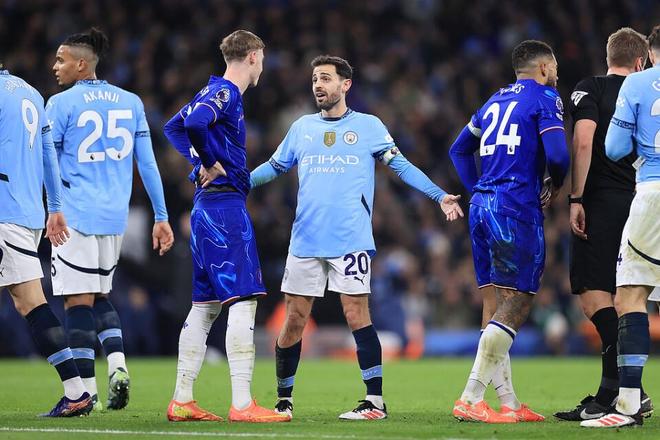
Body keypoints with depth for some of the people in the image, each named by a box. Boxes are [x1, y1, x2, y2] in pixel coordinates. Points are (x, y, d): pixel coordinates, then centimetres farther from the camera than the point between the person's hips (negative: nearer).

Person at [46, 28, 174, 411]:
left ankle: (87, 392, -3)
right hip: (116, 216, 6)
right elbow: (148, 164, 9)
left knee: (79, 301, -2)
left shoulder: (62, 104, -5)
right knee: (100, 296, 19)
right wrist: (161, 217, 12)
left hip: (76, 216, -6)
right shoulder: (130, 102, 10)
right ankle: (118, 365, -1)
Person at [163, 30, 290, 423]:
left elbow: (174, 127, 29)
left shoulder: (218, 93, 17)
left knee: (205, 305, 12)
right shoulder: (226, 93, -11)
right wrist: (211, 162, -16)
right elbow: (193, 123, -30)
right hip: (226, 205, -10)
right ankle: (242, 404, -15)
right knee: (243, 300, -11)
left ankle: (182, 401, 13)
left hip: (207, 208, 10)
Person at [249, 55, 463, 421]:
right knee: (294, 321, 3)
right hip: (305, 241, 3)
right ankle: (283, 399, 15)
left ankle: (375, 400, -4)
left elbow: (401, 166, 4)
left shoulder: (369, 126, 5)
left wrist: (440, 196, -6)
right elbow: (274, 167, 23)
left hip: (350, 240, -3)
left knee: (357, 315, -9)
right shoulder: (301, 128, 14)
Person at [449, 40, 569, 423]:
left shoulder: (496, 101, 22)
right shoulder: (545, 98, -1)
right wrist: (557, 185, 6)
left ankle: (509, 403, 8)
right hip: (516, 207, -8)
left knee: (496, 305, 7)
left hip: (482, 205, 8)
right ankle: (471, 399, -16)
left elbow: (459, 150, 27)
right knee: (517, 303, -8)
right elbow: (557, 153, -13)